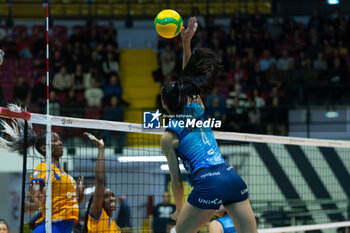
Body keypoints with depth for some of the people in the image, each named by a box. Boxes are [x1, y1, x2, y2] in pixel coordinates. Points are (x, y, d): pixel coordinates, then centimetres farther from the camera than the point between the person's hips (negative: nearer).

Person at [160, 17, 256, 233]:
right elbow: (189, 77, 28)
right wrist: (186, 41, 24)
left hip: (208, 185, -5)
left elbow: (177, 180, 5)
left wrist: (179, 210, 19)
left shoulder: (168, 137, 4)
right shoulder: (197, 109, 14)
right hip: (232, 177, 5)